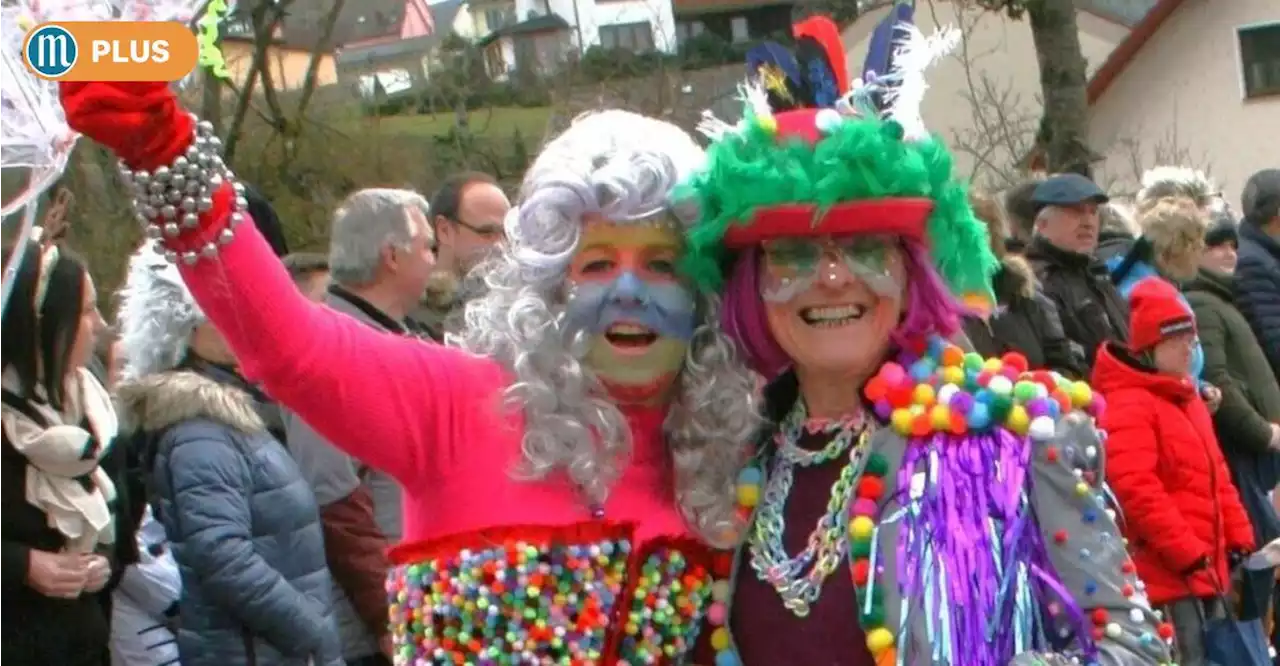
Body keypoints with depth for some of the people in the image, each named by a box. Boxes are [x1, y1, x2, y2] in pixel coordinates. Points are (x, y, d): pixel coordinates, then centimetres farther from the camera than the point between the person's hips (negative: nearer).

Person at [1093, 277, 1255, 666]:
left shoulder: (1187, 399, 19)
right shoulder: (1127, 406, -13)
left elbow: (1216, 477, 23)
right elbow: (1136, 490, -22)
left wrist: (1239, 537, 14)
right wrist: (1186, 551, -22)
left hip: (1206, 568, 10)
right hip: (1168, 572, -10)